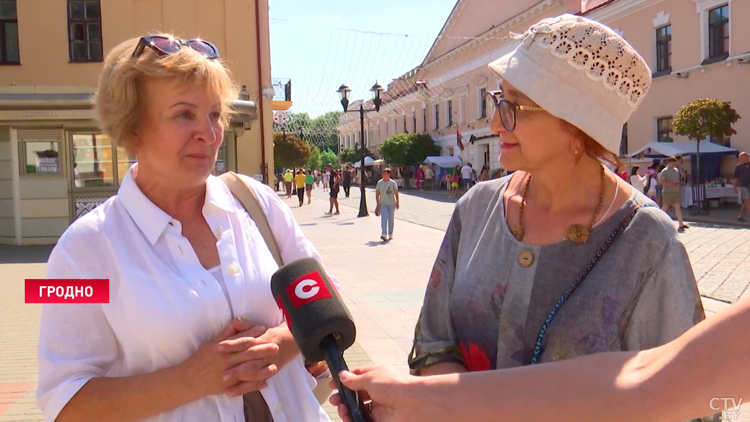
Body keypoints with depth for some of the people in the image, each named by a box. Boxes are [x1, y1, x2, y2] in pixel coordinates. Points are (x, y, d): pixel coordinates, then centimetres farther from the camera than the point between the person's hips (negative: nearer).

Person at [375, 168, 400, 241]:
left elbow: (396, 193, -1)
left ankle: (390, 235, 22)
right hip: (383, 204, 0)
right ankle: (383, 234, -22)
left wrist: (397, 202, -6)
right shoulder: (379, 182, 0)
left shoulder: (393, 183, -4)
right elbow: (377, 194, 3)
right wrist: (378, 203, -2)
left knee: (391, 219, 10)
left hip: (391, 204, 0)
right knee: (384, 218, -15)